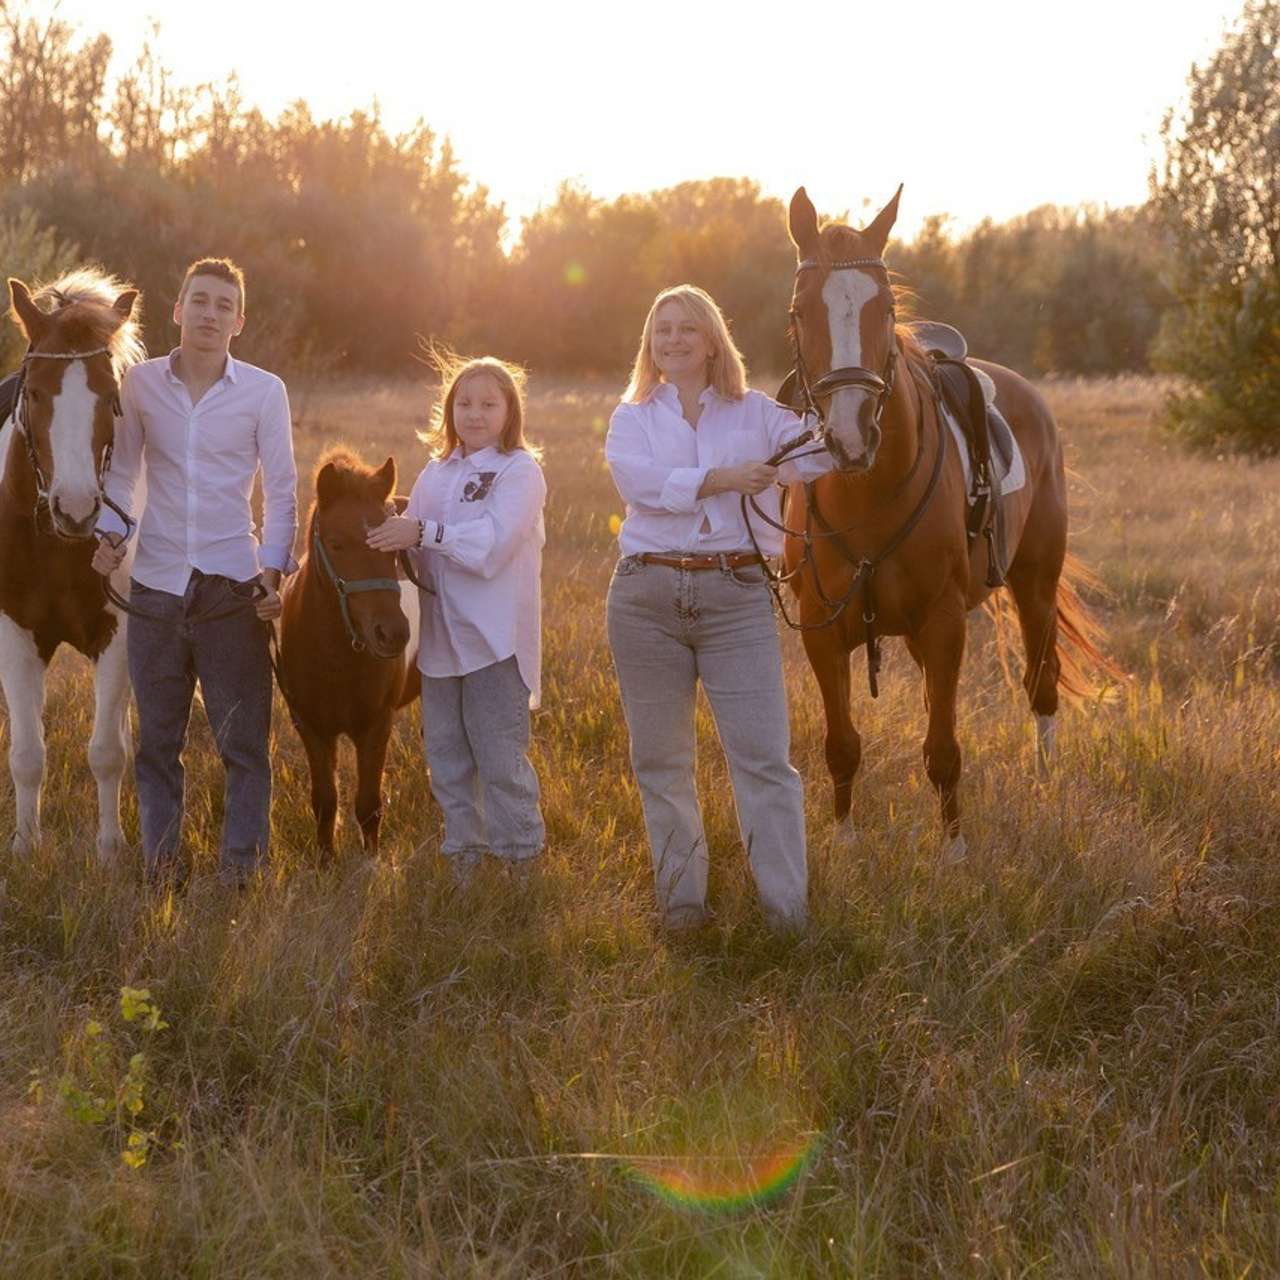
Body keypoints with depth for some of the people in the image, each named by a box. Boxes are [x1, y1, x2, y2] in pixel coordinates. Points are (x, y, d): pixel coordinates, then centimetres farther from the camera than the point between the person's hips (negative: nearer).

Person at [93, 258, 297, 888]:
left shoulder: (264, 391, -2)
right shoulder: (141, 383, 3)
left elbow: (281, 491, 1)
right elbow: (122, 471, 10)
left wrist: (273, 571, -9)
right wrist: (110, 534, -7)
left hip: (233, 587, -2)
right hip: (155, 585, 2)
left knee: (244, 739, 1)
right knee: (157, 739, 9)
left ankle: (241, 864, 9)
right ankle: (161, 862, 19)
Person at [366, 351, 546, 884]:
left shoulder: (519, 470, -6)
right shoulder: (436, 474, 14)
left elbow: (493, 544, -19)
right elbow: (412, 549, 12)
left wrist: (423, 533, -24)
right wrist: (388, 532, -9)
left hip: (496, 639, -6)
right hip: (440, 637, 6)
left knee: (501, 757, -4)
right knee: (446, 755, 11)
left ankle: (521, 862, 5)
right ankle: (462, 861, 21)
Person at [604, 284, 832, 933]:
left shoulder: (754, 413, 9)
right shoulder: (632, 418, 10)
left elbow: (816, 454, -6)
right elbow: (638, 479, -11)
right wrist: (723, 478, -19)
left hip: (736, 594, -1)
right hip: (647, 595, 2)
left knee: (763, 755, -6)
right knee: (660, 759, 8)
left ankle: (788, 910, -3)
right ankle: (680, 901, 19)